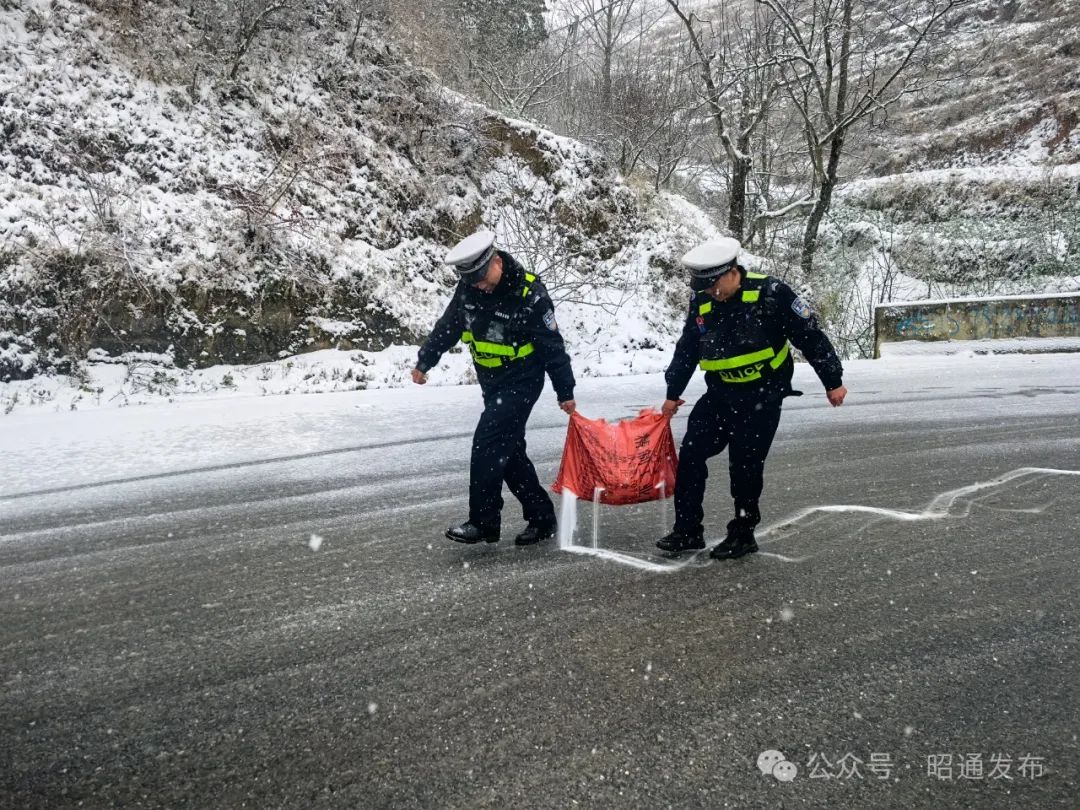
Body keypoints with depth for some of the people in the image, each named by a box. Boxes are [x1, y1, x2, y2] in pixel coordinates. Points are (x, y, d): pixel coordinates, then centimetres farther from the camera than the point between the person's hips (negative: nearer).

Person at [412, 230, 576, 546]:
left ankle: (483, 521, -7)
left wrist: (565, 393, -13)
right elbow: (448, 325, 9)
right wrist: (424, 361, 11)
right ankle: (541, 516, 19)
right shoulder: (468, 288, -4)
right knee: (507, 449, 9)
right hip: (491, 382, 7)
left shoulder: (529, 294, -21)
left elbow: (552, 346, -16)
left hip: (522, 381, -7)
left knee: (488, 443, -15)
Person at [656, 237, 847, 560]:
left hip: (762, 397, -5)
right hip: (719, 394, 6)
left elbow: (810, 336, -9)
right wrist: (673, 393, 21)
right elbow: (687, 349, 14)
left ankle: (743, 535, 15)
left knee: (744, 465, -3)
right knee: (690, 454, 0)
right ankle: (688, 530, 11)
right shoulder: (701, 302, 1)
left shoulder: (770, 293, -16)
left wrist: (833, 381, -4)